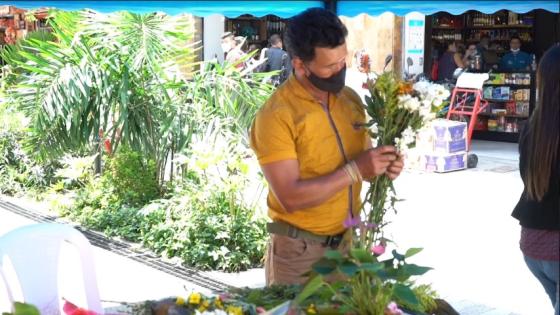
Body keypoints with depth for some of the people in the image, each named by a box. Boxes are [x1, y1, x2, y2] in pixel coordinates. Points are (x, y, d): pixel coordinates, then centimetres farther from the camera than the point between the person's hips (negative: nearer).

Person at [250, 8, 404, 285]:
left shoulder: (350, 99, 3)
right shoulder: (276, 116, -18)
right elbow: (291, 197, -23)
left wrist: (381, 165, -7)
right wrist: (354, 170, -25)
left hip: (347, 242, 6)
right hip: (299, 251, -6)